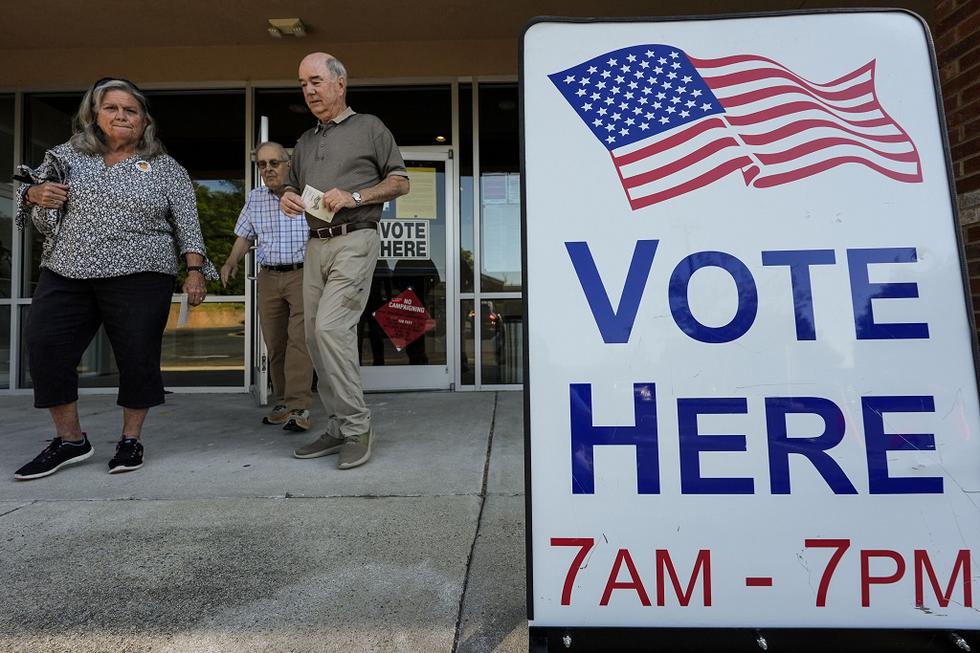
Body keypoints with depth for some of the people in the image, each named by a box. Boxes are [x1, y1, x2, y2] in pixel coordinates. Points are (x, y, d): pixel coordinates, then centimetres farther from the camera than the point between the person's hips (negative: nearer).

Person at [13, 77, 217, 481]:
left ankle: (131, 440, 13)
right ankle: (70, 440, 11)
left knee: (137, 355, -3)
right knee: (44, 347, -3)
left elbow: (187, 224, 3)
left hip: (139, 277, -3)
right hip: (65, 274, 4)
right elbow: (39, 214, 20)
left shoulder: (166, 169, 8)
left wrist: (195, 270, -8)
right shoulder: (67, 155, 15)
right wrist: (34, 195, -4)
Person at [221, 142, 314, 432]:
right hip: (268, 277, 5)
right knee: (274, 342, 6)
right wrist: (231, 261, 4)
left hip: (303, 274, -5)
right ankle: (282, 401, 16)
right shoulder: (254, 199, 14)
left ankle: (299, 407, -15)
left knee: (299, 339, -15)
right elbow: (245, 236, 19)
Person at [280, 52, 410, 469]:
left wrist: (354, 196, -11)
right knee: (316, 337, 3)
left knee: (330, 327, -20)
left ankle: (357, 426, -9)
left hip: (355, 241, -7)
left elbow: (400, 182, 3)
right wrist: (287, 198, 6)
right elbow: (291, 187, 31)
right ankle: (339, 428, 13)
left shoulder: (369, 128, 7)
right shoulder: (305, 142, 24)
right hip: (315, 245, 7)